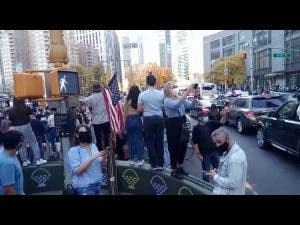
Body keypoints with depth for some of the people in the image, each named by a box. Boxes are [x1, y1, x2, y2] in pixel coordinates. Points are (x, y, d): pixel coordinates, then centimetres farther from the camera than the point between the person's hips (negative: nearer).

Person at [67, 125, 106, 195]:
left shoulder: (93, 146, 4)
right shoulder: (73, 151, -12)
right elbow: (77, 171, -22)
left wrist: (102, 157, -7)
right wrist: (91, 158, -27)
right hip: (84, 187, -5)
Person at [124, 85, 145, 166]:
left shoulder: (128, 100, 1)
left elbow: (125, 113, 3)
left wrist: (126, 122, 10)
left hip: (129, 120, 1)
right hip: (137, 119, -1)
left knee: (130, 140, 9)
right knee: (139, 140, 6)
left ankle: (131, 159, 17)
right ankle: (140, 159, 8)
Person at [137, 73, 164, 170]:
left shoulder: (142, 95, -7)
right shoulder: (161, 94, -4)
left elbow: (139, 109, -4)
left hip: (148, 119, -1)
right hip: (159, 118, 2)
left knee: (150, 142, 8)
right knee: (159, 141, 10)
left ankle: (154, 164, 13)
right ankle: (160, 164, 18)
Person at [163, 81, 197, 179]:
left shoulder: (180, 98, 7)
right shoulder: (167, 101, -12)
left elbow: (190, 105, -4)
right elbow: (177, 105, -34)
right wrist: (187, 92, -37)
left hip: (182, 124, 7)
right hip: (173, 125, -7)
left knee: (183, 146, 16)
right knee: (174, 147, 3)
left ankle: (180, 167, 35)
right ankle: (174, 170, 18)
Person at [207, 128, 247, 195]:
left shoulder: (235, 158, -29)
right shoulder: (228, 151, 3)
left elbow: (233, 183, -28)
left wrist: (215, 177, -18)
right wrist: (218, 172, 1)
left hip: (229, 192, -9)